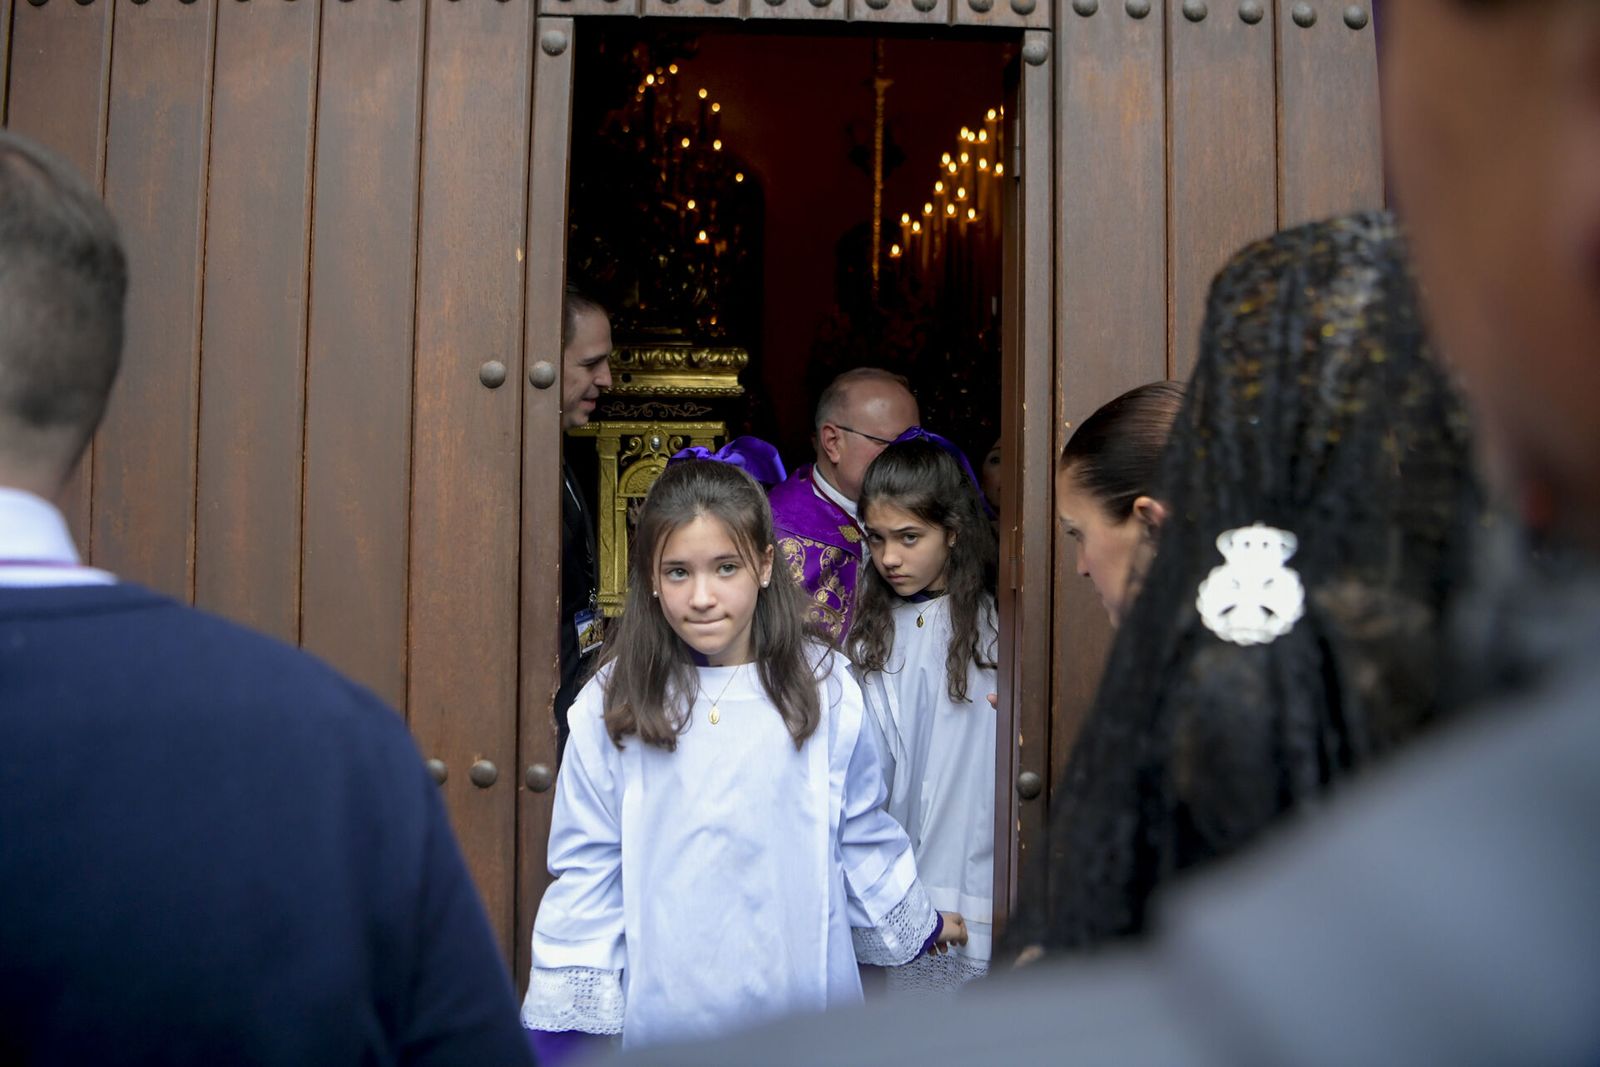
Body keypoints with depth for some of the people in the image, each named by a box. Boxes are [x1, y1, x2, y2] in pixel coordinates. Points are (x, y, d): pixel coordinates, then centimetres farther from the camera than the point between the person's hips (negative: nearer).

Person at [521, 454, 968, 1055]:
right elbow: (585, 871, -3)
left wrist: (920, 926, 19)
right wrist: (562, 1018, -4)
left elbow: (862, 836, 9)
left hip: (802, 998, 1)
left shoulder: (825, 691, -5)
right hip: (658, 1010, 0)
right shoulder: (611, 704, -7)